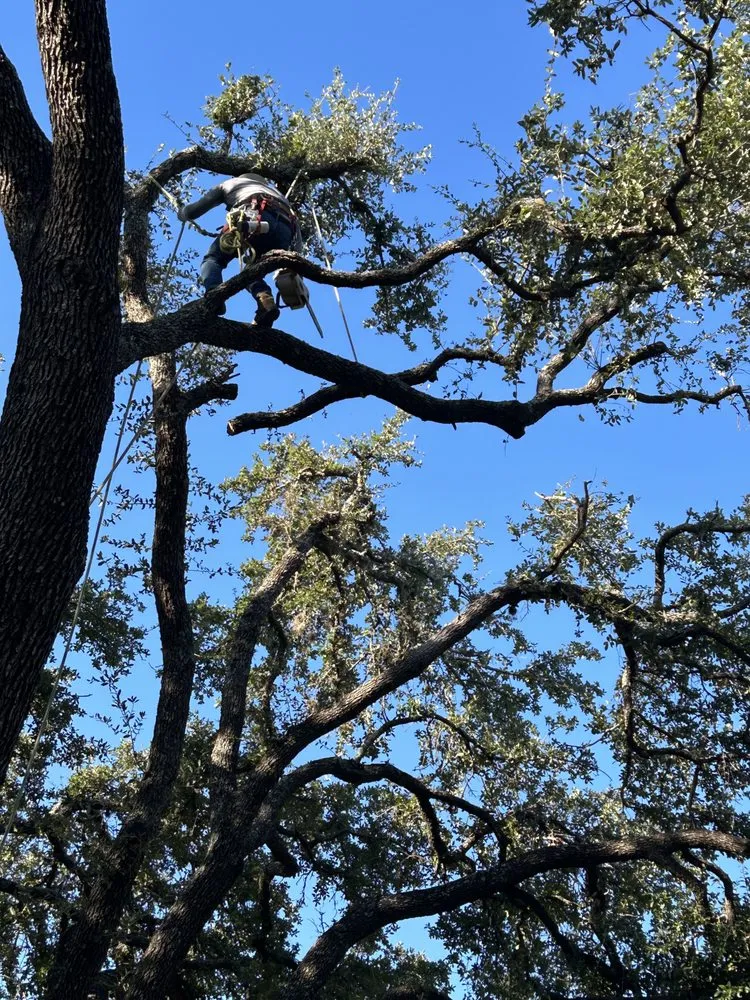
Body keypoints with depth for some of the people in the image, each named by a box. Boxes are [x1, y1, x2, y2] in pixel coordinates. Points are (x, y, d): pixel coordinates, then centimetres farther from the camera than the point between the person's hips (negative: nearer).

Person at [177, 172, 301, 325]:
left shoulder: (230, 183, 37)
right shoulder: (271, 188, 47)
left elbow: (192, 211, 35)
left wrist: (182, 213, 56)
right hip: (285, 227, 4)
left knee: (213, 259, 6)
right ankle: (265, 299, -14)